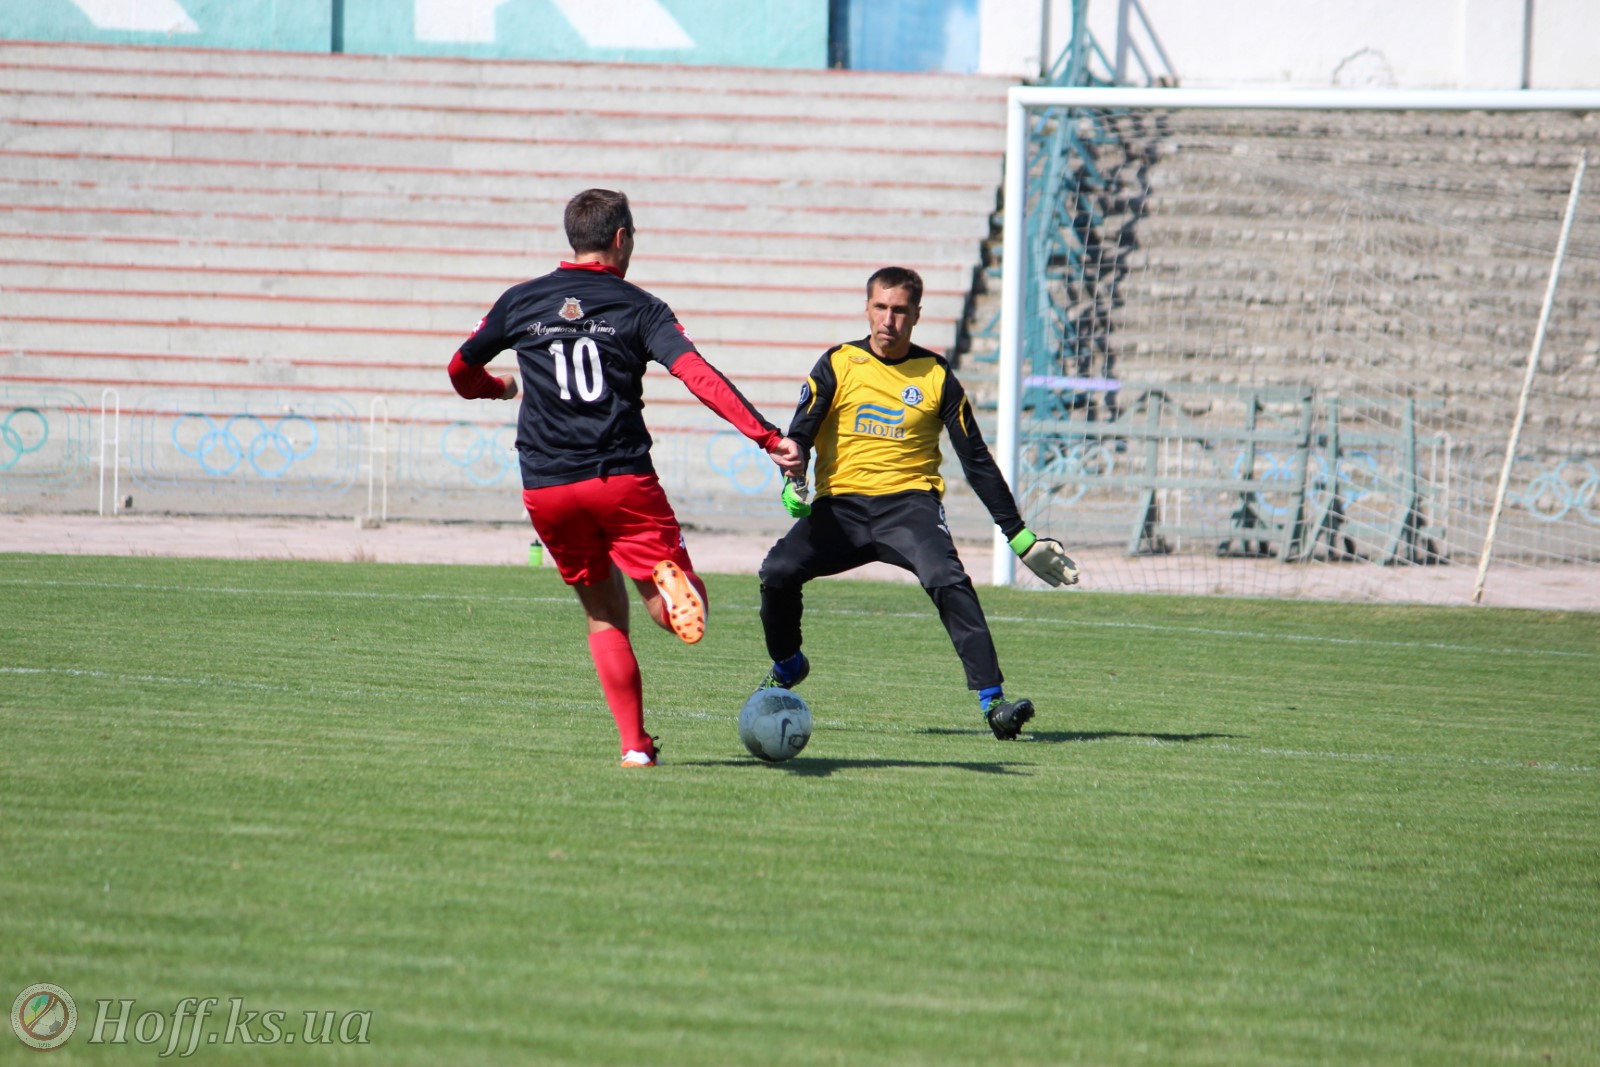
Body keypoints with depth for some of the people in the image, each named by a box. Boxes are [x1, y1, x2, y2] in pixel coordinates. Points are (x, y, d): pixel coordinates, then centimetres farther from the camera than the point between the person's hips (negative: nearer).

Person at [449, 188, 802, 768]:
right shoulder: (639, 308, 2)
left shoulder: (520, 302, 9)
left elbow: (461, 372, 20)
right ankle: (672, 585, -37)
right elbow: (699, 375, -12)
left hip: (546, 488, 3)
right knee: (678, 603, 1)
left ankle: (635, 744, 6)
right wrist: (768, 437, -18)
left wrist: (498, 388, 43)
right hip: (623, 478, -2)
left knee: (604, 616, 16)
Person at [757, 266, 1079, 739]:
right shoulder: (838, 364, 5)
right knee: (778, 571, -20)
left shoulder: (936, 376, 4)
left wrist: (1021, 537, 6)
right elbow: (800, 433, 1)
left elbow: (977, 462, 7)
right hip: (841, 504, 1)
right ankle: (786, 665, 11)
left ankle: (992, 698, -29)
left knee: (947, 581, -29)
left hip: (910, 502, -1)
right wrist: (793, 482, -22)